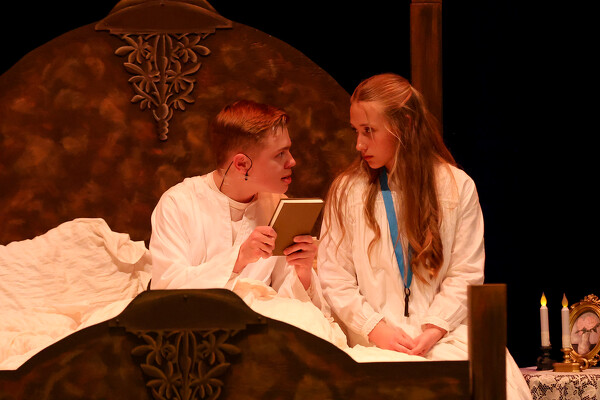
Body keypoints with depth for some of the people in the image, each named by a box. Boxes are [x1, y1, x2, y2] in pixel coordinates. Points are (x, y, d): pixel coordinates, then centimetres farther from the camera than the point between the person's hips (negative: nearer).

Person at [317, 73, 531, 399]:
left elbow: (466, 274, 4)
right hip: (376, 337, -1)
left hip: (444, 331, 1)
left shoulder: (456, 186, 6)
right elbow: (334, 280, 3)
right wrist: (376, 329, -11)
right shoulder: (346, 191, 6)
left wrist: (434, 329, -11)